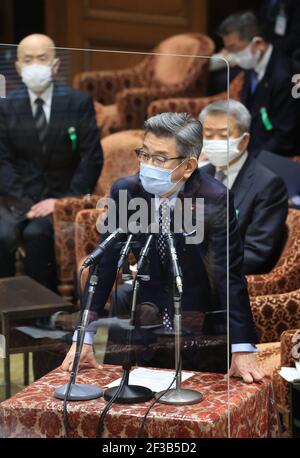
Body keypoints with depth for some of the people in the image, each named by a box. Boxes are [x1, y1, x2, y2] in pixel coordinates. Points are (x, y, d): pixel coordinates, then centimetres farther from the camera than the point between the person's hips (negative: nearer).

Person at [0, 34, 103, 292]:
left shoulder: (79, 103, 2)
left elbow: (92, 158, -3)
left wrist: (64, 200, -13)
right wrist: (23, 202, -14)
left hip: (62, 197, -1)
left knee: (36, 234, -32)